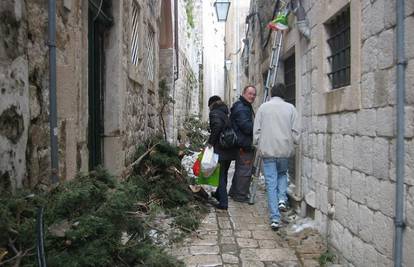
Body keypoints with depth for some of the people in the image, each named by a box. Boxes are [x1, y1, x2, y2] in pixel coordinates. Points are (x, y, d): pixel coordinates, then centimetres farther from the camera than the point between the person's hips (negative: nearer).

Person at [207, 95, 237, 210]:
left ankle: (223, 202, 3)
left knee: (220, 175, 1)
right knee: (224, 173, 22)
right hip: (230, 150, 8)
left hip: (220, 150, -7)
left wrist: (211, 141, -18)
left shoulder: (214, 113, -7)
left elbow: (217, 125, -27)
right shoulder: (226, 113, 14)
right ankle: (219, 194, 40)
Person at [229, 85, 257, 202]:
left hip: (244, 144, 11)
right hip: (244, 145, -11)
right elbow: (247, 127, -23)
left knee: (240, 169, 19)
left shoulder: (246, 107, 20)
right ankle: (241, 196, 5)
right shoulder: (240, 108, -15)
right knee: (245, 171, -4)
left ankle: (234, 192, 31)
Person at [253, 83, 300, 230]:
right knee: (283, 173, 29)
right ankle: (282, 199, 10)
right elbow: (296, 132, 0)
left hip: (267, 151, -1)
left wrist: (258, 146, 12)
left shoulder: (263, 107, 2)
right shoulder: (290, 108, 3)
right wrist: (293, 143, 16)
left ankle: (275, 218, 2)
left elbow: (256, 131, 1)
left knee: (271, 184, 2)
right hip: (285, 150, 1)